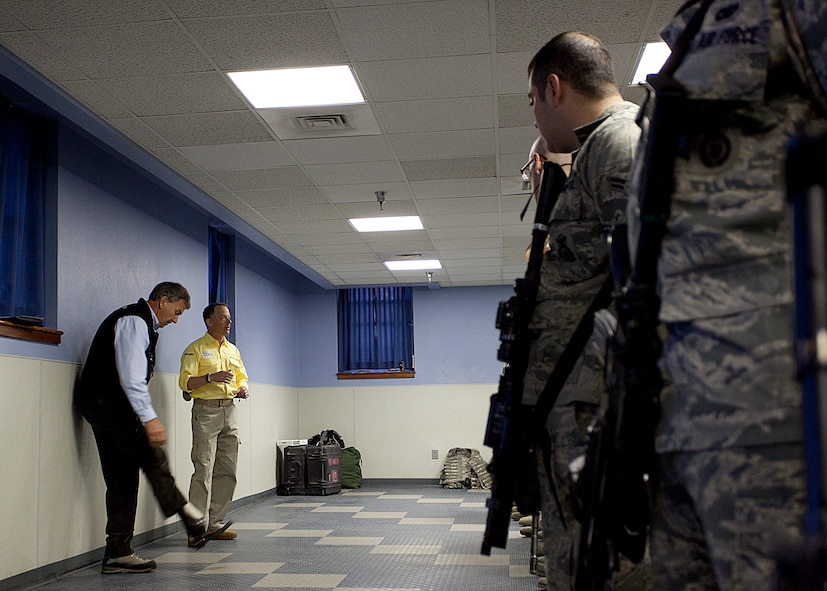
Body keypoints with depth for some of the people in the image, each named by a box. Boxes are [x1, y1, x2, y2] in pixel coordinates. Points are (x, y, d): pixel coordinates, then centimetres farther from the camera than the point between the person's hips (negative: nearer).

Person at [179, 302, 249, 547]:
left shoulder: (233, 350, 19)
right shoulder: (196, 348, -1)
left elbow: (241, 377, 25)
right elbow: (185, 382, -10)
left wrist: (242, 389, 3)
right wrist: (211, 377, -23)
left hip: (229, 410, 7)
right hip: (206, 410, -7)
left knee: (227, 471, 6)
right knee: (204, 470, -11)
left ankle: (215, 524, 13)